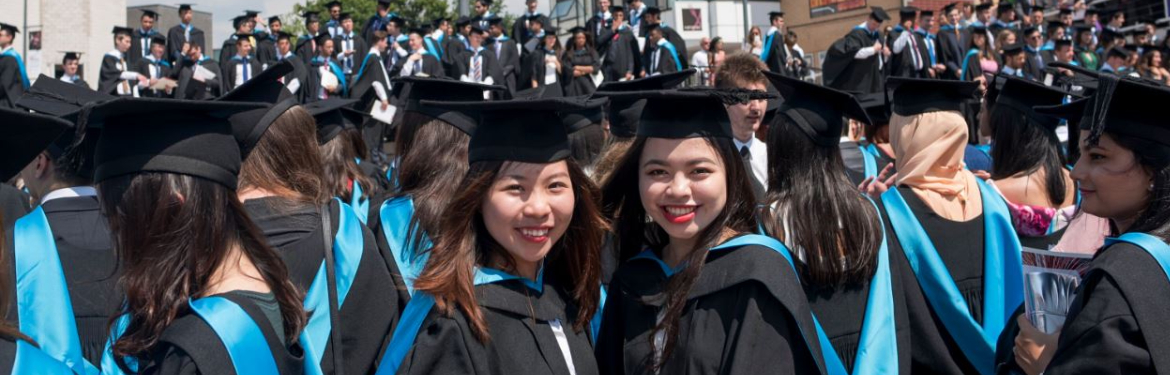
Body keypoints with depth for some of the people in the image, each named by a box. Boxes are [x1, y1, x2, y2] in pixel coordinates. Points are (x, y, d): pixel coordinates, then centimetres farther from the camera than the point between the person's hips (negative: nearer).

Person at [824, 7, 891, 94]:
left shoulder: (877, 35, 14)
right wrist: (873, 49, -24)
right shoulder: (857, 33, -13)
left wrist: (885, 53, -1)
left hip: (876, 79, 9)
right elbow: (851, 51, -29)